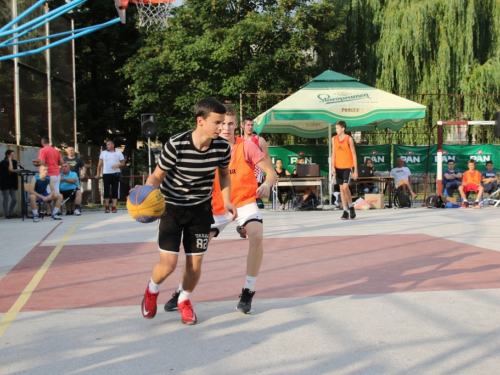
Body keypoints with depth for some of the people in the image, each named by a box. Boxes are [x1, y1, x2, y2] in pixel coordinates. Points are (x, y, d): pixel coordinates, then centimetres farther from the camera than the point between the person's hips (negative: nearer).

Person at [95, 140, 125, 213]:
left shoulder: (118, 153, 6)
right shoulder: (103, 153, 9)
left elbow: (123, 163, 6)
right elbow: (100, 164, 10)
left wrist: (117, 165, -14)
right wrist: (98, 173, 3)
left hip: (115, 174, -1)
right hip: (106, 174, 1)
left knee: (115, 190, -2)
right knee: (106, 190, -1)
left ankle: (114, 206, 1)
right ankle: (107, 207, 5)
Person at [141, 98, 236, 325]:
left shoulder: (223, 147, -15)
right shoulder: (176, 145, -27)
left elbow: (224, 174, 6)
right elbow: (157, 176, -15)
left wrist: (227, 201, -6)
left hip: (201, 209, 3)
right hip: (172, 207, -3)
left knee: (195, 265, 2)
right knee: (168, 265, -7)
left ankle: (184, 300, 34)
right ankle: (152, 290, 30)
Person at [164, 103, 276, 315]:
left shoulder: (246, 147, -13)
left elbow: (271, 172, -13)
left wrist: (267, 184, -35)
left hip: (245, 201, -2)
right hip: (218, 206, 2)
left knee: (257, 235, -29)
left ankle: (248, 293, -15)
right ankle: (180, 293, 17)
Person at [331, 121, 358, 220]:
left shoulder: (349, 139, -6)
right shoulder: (334, 139, 6)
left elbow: (354, 155, -4)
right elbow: (333, 154, 9)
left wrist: (356, 171, -7)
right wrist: (333, 167, -5)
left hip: (347, 167, -4)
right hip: (338, 167, 4)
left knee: (345, 187, -17)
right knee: (341, 188, 4)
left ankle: (351, 206, 3)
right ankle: (345, 211, 9)